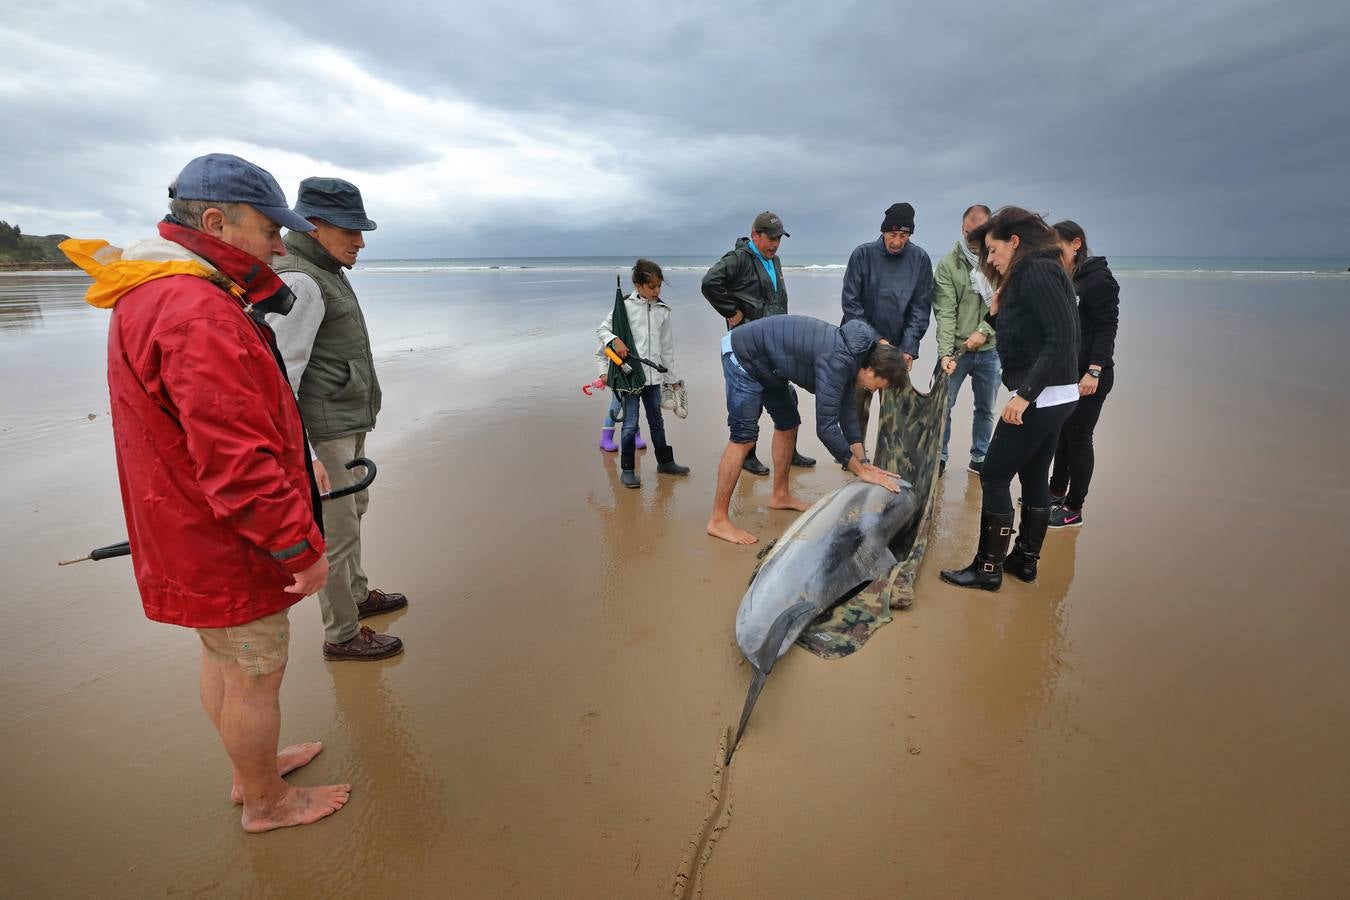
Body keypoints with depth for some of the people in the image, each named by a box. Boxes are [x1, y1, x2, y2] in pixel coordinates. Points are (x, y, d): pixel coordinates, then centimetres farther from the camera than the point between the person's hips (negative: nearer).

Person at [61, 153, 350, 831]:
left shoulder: (153, 294, 9)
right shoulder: (198, 313, -27)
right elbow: (238, 461, -30)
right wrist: (301, 545, -23)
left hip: (194, 536, 10)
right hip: (228, 545, -10)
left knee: (224, 660, 24)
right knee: (256, 675, 8)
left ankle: (252, 768, 45)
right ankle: (267, 802, 31)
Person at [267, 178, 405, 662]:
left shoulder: (324, 273, 13)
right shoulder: (298, 281, -19)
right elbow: (279, 376, -24)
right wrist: (301, 454, -28)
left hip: (348, 422, 11)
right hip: (323, 433, -11)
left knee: (353, 508, 22)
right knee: (336, 530, -1)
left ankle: (357, 595, 40)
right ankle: (342, 636, 14)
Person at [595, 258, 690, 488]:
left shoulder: (662, 310, 7)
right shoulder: (625, 306, -6)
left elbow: (667, 346, 12)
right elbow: (602, 330, 0)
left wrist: (671, 377, 15)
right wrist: (615, 340, -20)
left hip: (653, 375, 4)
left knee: (656, 421, 17)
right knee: (630, 423, -1)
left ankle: (665, 462, 30)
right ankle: (627, 470, 11)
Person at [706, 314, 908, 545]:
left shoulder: (852, 354, 0)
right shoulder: (836, 362, -30)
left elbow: (846, 407, 6)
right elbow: (825, 427, -30)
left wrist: (863, 461, 2)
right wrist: (862, 471, -21)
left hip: (768, 365, 10)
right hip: (744, 355, -10)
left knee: (788, 424, 15)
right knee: (743, 438, -13)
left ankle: (780, 496, 30)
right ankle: (718, 521, -7)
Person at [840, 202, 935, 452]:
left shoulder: (920, 258, -2)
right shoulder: (863, 254, -6)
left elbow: (921, 306, -1)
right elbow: (850, 302, -7)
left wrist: (909, 346, -11)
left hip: (899, 346, 1)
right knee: (857, 404, 3)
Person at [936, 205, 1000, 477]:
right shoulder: (948, 265, -7)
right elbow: (945, 313, -13)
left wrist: (984, 331, -19)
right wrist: (945, 352, -22)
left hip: (990, 349, 2)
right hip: (956, 349, -2)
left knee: (986, 409, 12)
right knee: (943, 405, 2)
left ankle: (979, 459, 27)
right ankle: (939, 457, 17)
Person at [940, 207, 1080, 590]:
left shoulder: (1037, 271, -13)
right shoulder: (1025, 276, 16)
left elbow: (1062, 338, -23)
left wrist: (1024, 394, -25)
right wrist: (998, 313, 2)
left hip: (1039, 399, -10)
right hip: (1051, 398, 10)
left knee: (994, 476, -4)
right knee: (1034, 477, 15)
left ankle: (989, 568, 5)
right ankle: (1026, 560, 28)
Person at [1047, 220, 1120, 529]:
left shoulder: (1098, 279, -11)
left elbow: (1107, 327, -15)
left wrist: (1094, 371, -22)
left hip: (1088, 376, -7)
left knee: (1078, 438, -1)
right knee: (1062, 434, 15)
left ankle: (1073, 509, 9)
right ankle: (1056, 492, 30)